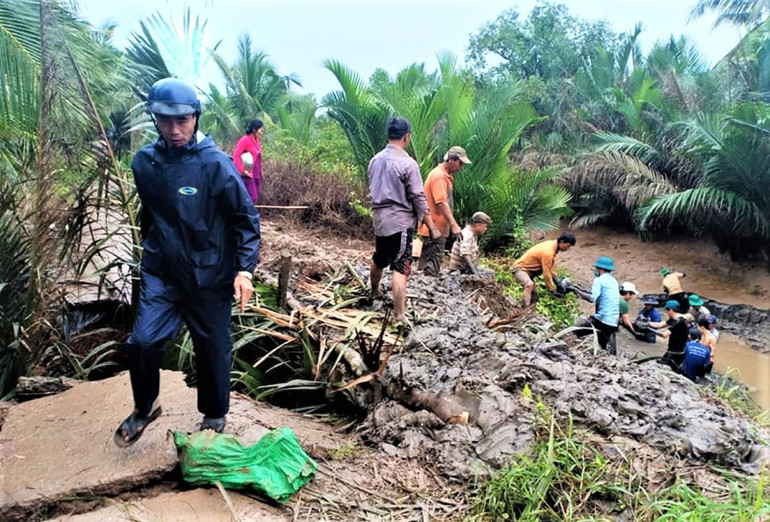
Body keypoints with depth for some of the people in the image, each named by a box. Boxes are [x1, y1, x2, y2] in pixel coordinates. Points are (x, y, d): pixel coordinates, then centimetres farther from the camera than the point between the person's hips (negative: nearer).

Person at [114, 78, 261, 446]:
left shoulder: (216, 164, -16)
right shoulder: (144, 161, -2)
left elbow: (246, 219, -11)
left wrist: (244, 269, -17)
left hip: (209, 276, -3)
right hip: (160, 273, 3)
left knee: (213, 349, 10)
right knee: (143, 341, -6)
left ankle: (214, 416, 33)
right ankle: (145, 407, 22)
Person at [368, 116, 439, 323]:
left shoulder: (375, 160, 5)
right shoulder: (407, 163, -15)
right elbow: (419, 198, -14)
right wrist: (431, 227, -7)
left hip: (379, 219, 7)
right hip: (400, 221, -7)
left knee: (378, 260, 26)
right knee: (400, 269, -9)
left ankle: (375, 291, 50)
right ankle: (399, 316, -12)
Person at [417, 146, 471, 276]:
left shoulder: (445, 175, 16)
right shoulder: (439, 176, -17)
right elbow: (441, 203, -26)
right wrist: (454, 225, -31)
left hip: (437, 228, 10)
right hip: (434, 229, -10)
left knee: (426, 264, 15)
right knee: (432, 269, -9)